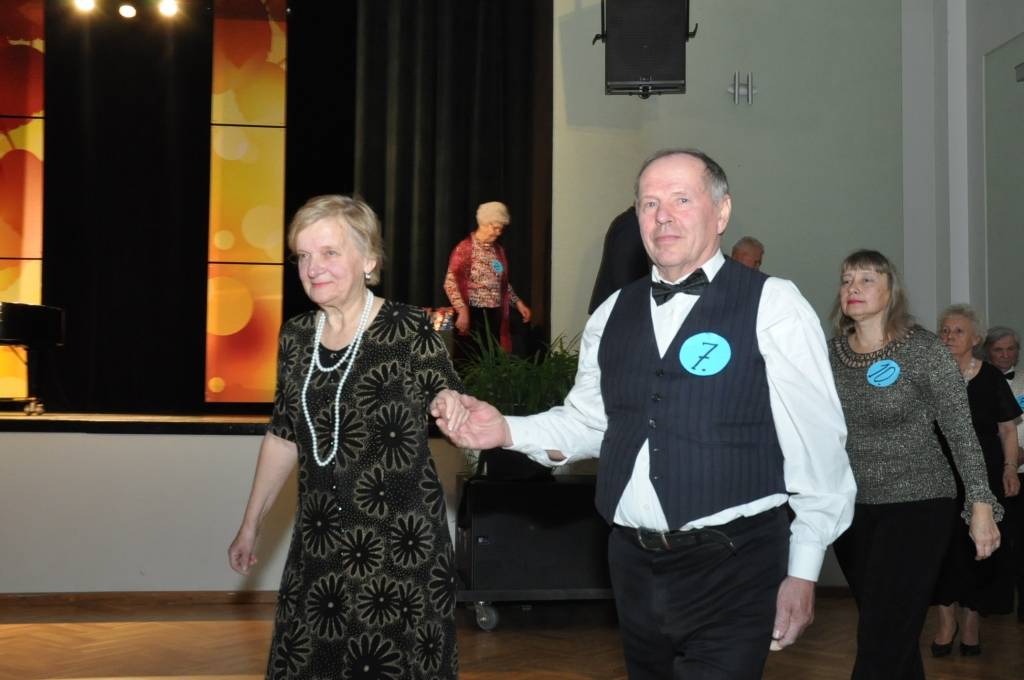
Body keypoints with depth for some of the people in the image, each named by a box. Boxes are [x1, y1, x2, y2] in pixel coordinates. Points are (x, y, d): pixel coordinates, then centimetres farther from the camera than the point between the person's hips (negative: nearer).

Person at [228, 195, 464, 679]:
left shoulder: (407, 329, -11)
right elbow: (284, 436, 14)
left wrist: (450, 404, -25)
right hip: (320, 541, 5)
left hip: (402, 540, -4)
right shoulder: (295, 336, 4)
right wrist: (251, 524, 17)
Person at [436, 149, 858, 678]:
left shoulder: (773, 306, -8)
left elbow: (816, 446, -8)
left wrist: (803, 573, -7)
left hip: (731, 573, -5)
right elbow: (586, 422, 15)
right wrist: (506, 431, -3)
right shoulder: (613, 314, 8)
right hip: (633, 565, 5)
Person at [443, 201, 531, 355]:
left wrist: (518, 302, 16)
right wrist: (462, 310, -21)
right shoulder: (465, 248, -7)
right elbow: (451, 283, -13)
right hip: (473, 314, -6)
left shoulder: (498, 250, 14)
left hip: (495, 315, 6)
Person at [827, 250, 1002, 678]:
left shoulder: (922, 349, -8)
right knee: (896, 637, 16)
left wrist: (981, 506, -10)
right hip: (850, 509, 5)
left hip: (915, 504, -4)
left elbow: (961, 431, -6)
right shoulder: (831, 354, 4)